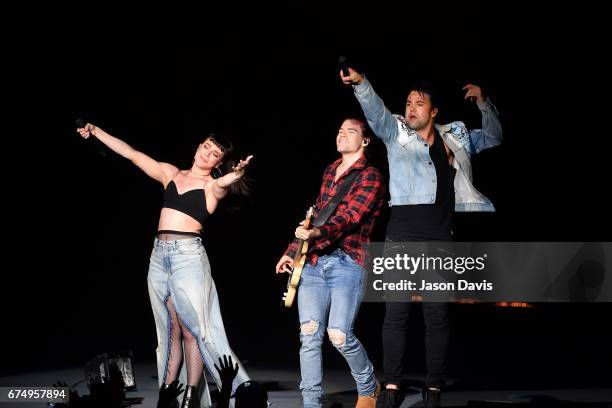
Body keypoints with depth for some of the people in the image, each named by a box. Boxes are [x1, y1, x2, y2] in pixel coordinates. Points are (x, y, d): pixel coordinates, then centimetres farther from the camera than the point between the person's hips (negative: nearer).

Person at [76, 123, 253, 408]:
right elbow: (130, 153, 19)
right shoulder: (170, 173, 15)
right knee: (171, 329, 5)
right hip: (159, 256, 5)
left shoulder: (214, 186, 2)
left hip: (188, 255, -5)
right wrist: (96, 131, 20)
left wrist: (235, 175, -45)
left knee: (193, 328, -8)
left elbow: (224, 182, -22)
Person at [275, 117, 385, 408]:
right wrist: (292, 251, 22)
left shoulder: (370, 177, -3)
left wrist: (317, 233, -34)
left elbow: (350, 216, -17)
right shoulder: (329, 171, 19)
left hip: (347, 264, -6)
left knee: (339, 335, -12)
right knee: (309, 335, -3)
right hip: (313, 263, 6)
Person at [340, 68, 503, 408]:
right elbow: (375, 110, -7)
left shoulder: (454, 138, 18)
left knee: (437, 315, 2)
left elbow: (493, 137, 28)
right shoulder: (395, 132, 11)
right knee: (395, 311, -5)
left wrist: (483, 103, 13)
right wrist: (359, 83, -26)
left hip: (440, 237, 2)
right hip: (403, 233, -2)